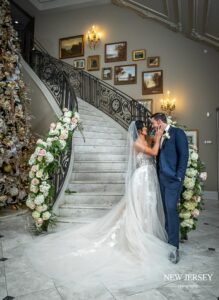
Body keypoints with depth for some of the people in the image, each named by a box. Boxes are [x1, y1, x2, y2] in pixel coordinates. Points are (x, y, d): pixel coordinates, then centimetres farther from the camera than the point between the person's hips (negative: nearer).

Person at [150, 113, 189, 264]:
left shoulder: (177, 132, -5)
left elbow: (184, 155, -11)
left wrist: (179, 176, -16)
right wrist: (158, 174, 7)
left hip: (173, 179, -7)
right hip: (162, 178, 7)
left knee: (171, 209, -9)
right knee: (167, 209, 12)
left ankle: (174, 246, 0)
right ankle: (168, 236, 23)